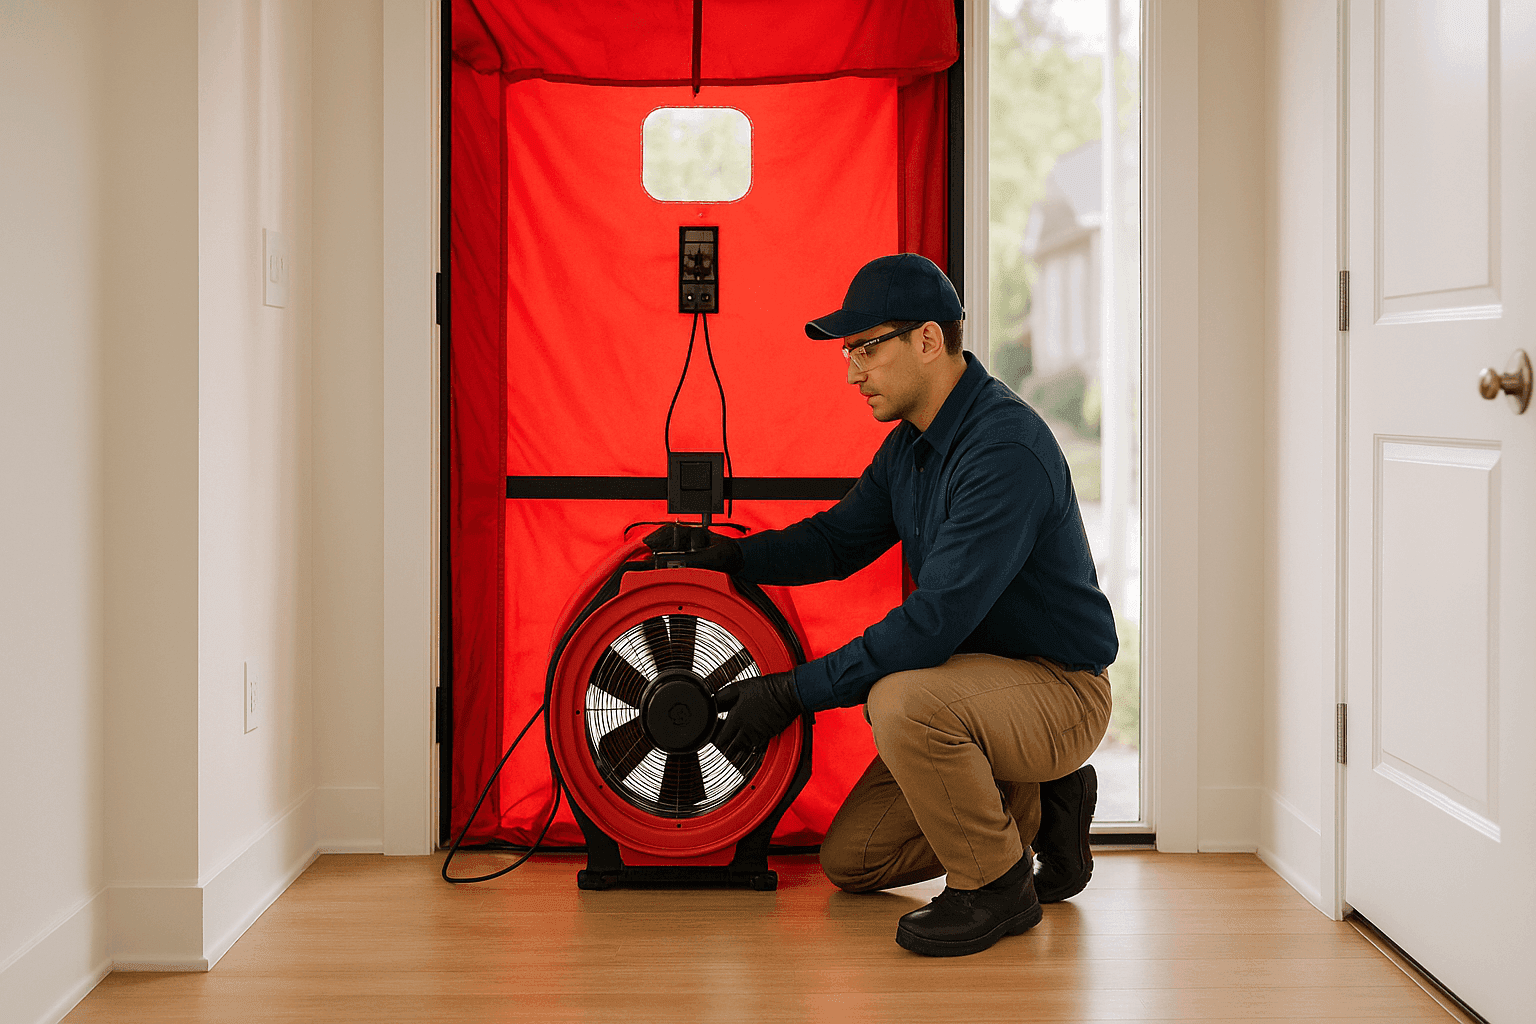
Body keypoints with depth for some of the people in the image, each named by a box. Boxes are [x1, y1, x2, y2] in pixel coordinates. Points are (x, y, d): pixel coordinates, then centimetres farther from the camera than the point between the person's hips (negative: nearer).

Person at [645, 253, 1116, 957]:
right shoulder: (911, 445, 4)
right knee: (850, 862, 7)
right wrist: (728, 554, -1)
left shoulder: (1007, 449, -27)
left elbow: (936, 620, -32)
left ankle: (996, 887, -14)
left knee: (901, 700, -37)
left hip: (1060, 688, -9)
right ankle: (1034, 807, 19)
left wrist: (794, 691, -26)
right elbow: (837, 540, 16)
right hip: (978, 678, 9)